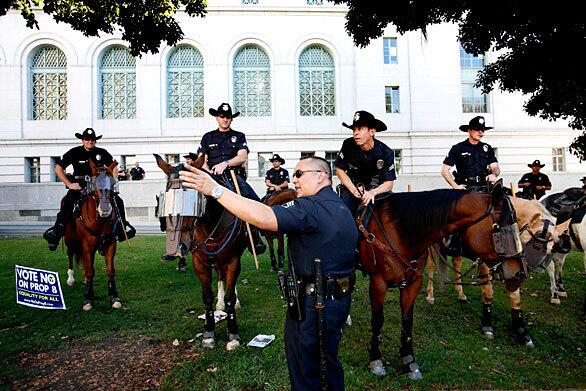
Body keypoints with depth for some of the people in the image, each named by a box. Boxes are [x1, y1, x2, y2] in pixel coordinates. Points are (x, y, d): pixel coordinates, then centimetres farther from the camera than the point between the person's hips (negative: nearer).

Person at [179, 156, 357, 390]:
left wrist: (215, 190, -35)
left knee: (304, 371, 10)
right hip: (342, 298, 10)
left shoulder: (311, 208, -24)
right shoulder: (343, 209, 9)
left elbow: (264, 218, -38)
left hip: (313, 303, -9)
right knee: (329, 359, 27)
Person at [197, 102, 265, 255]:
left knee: (255, 202, -25)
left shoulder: (239, 136, 16)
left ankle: (254, 236, -11)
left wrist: (225, 164, -20)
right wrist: (210, 173, -10)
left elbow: (242, 157, -2)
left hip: (235, 176, -1)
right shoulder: (208, 137, 19)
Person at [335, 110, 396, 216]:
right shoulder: (348, 145, -13)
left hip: (376, 190, 0)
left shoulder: (386, 153, -14)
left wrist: (373, 192, -34)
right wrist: (354, 190, -15)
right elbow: (340, 169, -2)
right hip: (351, 187, 0)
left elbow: (389, 183, -13)